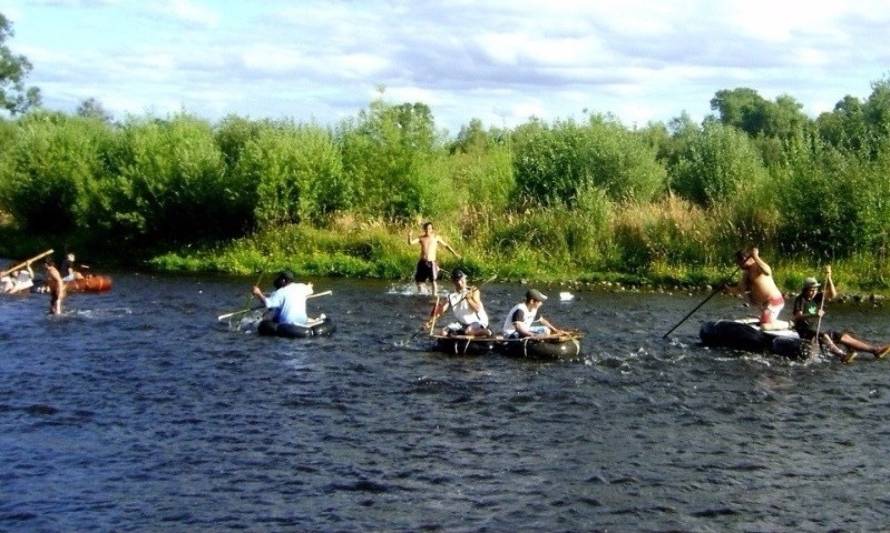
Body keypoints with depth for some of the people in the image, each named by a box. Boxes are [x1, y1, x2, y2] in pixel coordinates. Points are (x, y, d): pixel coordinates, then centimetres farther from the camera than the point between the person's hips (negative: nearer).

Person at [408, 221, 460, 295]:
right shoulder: (421, 238, 6)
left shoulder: (436, 237, 1)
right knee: (418, 280, 8)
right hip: (422, 262, 3)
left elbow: (446, 245, 8)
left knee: (433, 280, -11)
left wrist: (454, 253, 5)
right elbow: (411, 243, -2)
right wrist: (409, 236, -23)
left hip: (431, 262, -3)